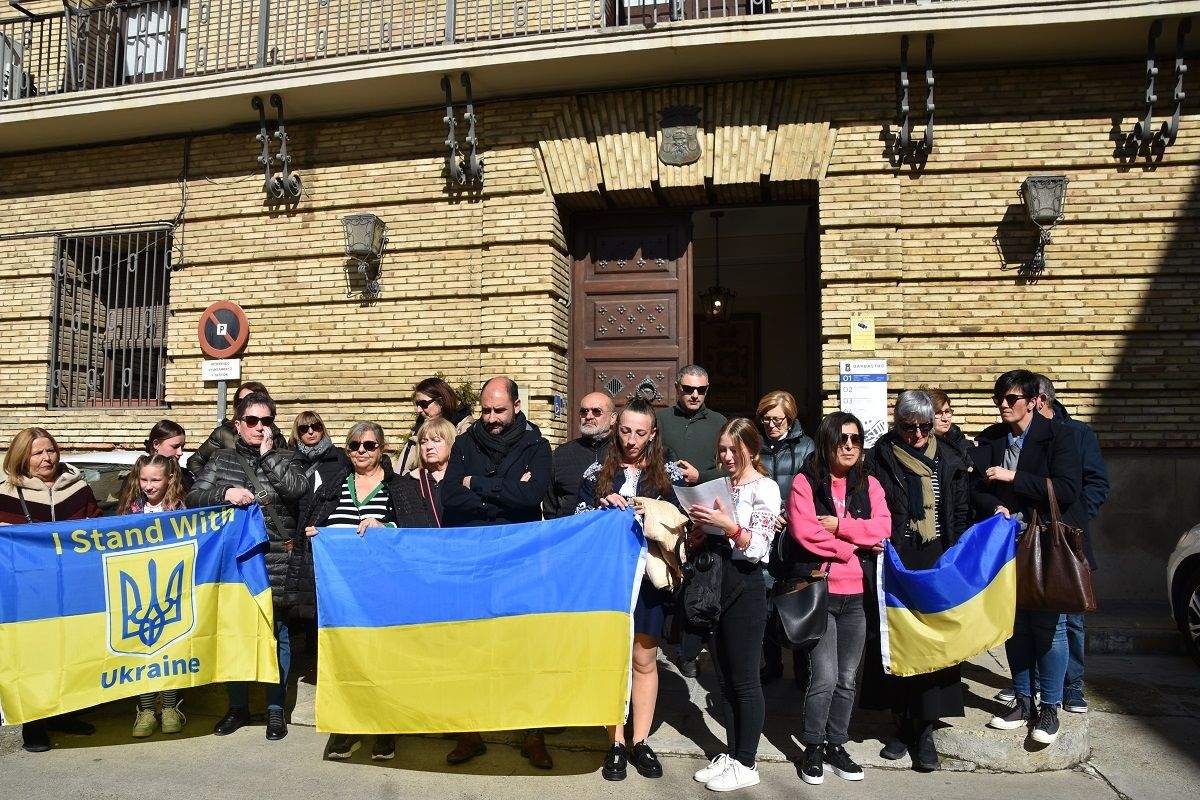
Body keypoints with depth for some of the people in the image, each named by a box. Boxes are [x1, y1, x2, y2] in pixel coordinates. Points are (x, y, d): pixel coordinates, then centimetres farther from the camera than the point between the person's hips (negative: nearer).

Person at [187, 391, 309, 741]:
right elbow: (194, 496, 3)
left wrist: (268, 454, -8)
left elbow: (297, 488, -12)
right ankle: (238, 706, 24)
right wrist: (225, 492, -15)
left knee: (276, 633, 3)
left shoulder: (285, 457, 7)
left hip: (275, 559, -2)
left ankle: (275, 709, 15)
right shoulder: (222, 458, 11)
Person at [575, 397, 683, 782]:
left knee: (645, 661, 7)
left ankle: (640, 742, 20)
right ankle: (616, 744, 15)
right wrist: (602, 507, -12)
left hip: (649, 577, 0)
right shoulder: (596, 473, 6)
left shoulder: (669, 474, 5)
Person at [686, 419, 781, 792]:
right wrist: (700, 525, -3)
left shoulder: (765, 488, -8)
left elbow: (758, 548, -13)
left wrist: (729, 525, -25)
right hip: (715, 585, 7)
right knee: (724, 678, 14)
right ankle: (731, 754, 27)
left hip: (744, 589, -7)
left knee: (744, 680, 3)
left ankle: (746, 765, 16)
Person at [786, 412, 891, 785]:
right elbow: (804, 532, -16)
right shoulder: (805, 483, -2)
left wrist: (839, 524, -14)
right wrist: (855, 545, -10)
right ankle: (813, 748, 15)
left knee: (847, 679, 11)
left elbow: (882, 529, -5)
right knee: (825, 678, -5)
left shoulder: (869, 485, 10)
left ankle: (836, 745, 28)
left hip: (856, 594, 4)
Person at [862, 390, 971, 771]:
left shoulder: (949, 462, 7)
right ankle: (902, 723, 19)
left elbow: (961, 515, 10)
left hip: (937, 564, 1)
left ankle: (925, 732, 11)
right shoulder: (879, 459, -1)